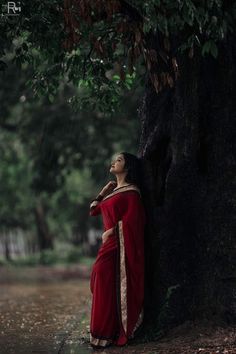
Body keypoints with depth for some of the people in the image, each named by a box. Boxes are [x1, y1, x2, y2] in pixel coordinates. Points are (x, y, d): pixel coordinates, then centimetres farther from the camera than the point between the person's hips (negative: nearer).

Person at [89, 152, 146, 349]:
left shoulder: (131, 191, -7)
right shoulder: (113, 190, 19)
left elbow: (131, 219, -16)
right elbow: (93, 210, 19)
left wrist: (111, 231, -12)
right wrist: (104, 191, 10)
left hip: (119, 245, -8)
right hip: (109, 244, 8)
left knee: (111, 287, -10)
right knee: (102, 286, 6)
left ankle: (107, 334, -7)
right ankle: (104, 332, 10)